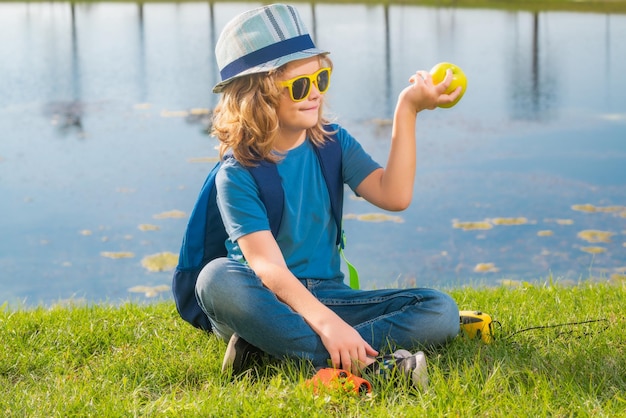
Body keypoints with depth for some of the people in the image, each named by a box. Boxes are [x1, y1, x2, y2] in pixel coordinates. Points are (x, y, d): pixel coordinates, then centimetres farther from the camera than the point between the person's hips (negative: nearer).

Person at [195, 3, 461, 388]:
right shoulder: (238, 176, -10)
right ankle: (364, 362, -41)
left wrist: (407, 112, -18)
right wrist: (325, 322, -38)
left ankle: (268, 345, -28)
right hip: (267, 303, -4)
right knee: (218, 278, -37)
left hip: (328, 296, 4)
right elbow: (268, 267, -23)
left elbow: (394, 195, -12)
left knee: (441, 311, -17)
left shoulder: (334, 144, 5)